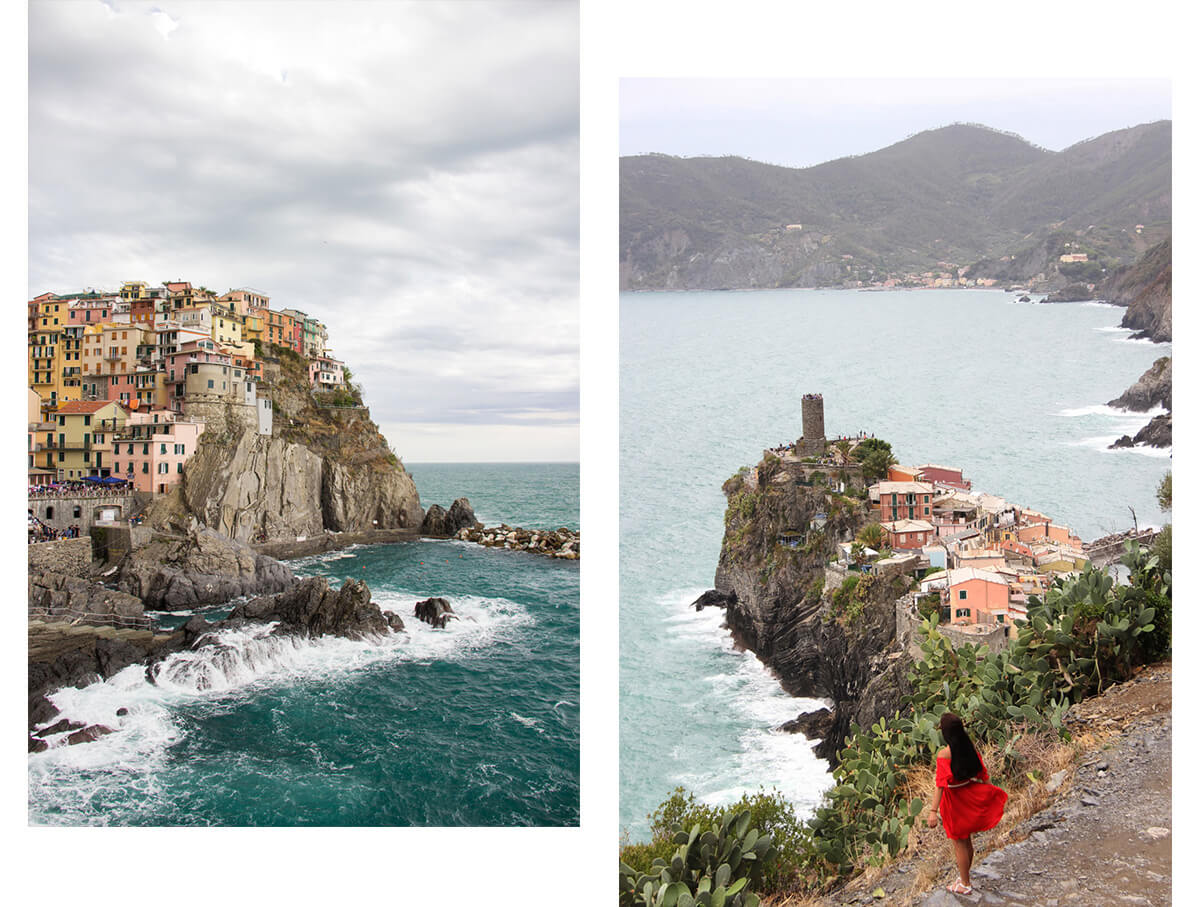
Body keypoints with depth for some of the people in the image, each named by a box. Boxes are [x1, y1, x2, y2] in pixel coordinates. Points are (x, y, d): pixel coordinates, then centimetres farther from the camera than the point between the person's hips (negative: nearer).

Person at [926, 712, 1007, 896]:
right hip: (970, 795, 7)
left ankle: (965, 885, 23)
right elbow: (982, 773, 5)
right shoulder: (970, 747, -5)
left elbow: (942, 783, -30)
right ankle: (964, 876, 39)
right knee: (967, 840, 22)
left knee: (959, 843, 10)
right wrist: (990, 793, 20)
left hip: (954, 798, -7)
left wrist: (933, 811, -31)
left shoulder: (944, 753, -25)